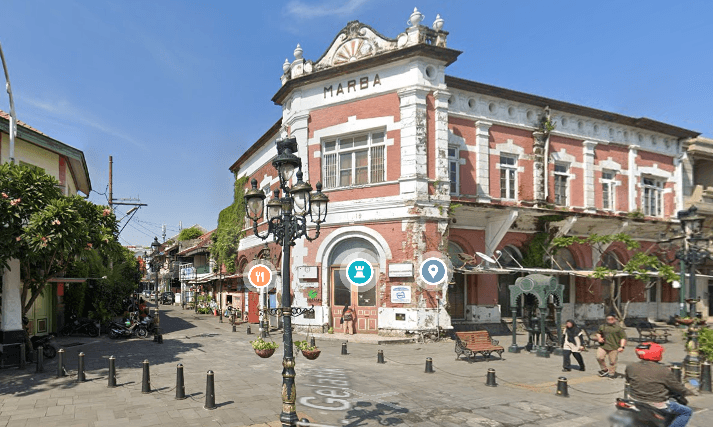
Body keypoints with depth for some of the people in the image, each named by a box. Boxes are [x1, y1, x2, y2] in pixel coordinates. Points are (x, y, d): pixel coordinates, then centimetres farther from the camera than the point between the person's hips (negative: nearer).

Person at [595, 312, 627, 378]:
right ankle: (604, 370, 12)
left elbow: (623, 337, -2)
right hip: (603, 346, 3)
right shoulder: (602, 327, 12)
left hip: (614, 347, -3)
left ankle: (611, 373, 19)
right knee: (599, 357, -11)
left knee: (612, 361, 0)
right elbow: (598, 333, 29)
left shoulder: (618, 328, 0)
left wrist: (622, 346, -12)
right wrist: (599, 338, 8)